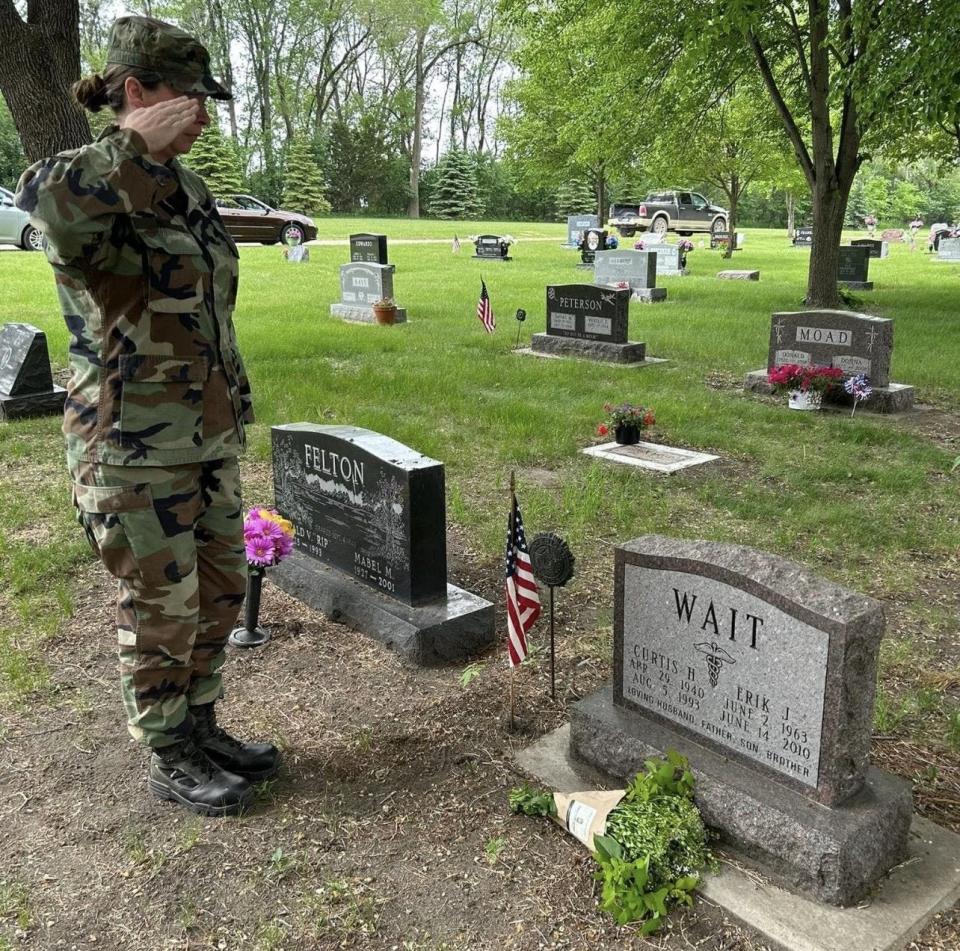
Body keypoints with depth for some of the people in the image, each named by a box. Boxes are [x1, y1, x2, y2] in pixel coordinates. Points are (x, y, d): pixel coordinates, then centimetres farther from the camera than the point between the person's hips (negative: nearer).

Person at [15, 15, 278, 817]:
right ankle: (170, 763, 25)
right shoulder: (86, 185, -12)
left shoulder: (188, 189, 12)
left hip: (209, 438, 8)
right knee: (161, 609, 5)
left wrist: (236, 411, 20)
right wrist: (136, 145, -26)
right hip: (135, 449, -8)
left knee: (220, 591, 16)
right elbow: (49, 202, -39)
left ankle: (201, 728, 36)